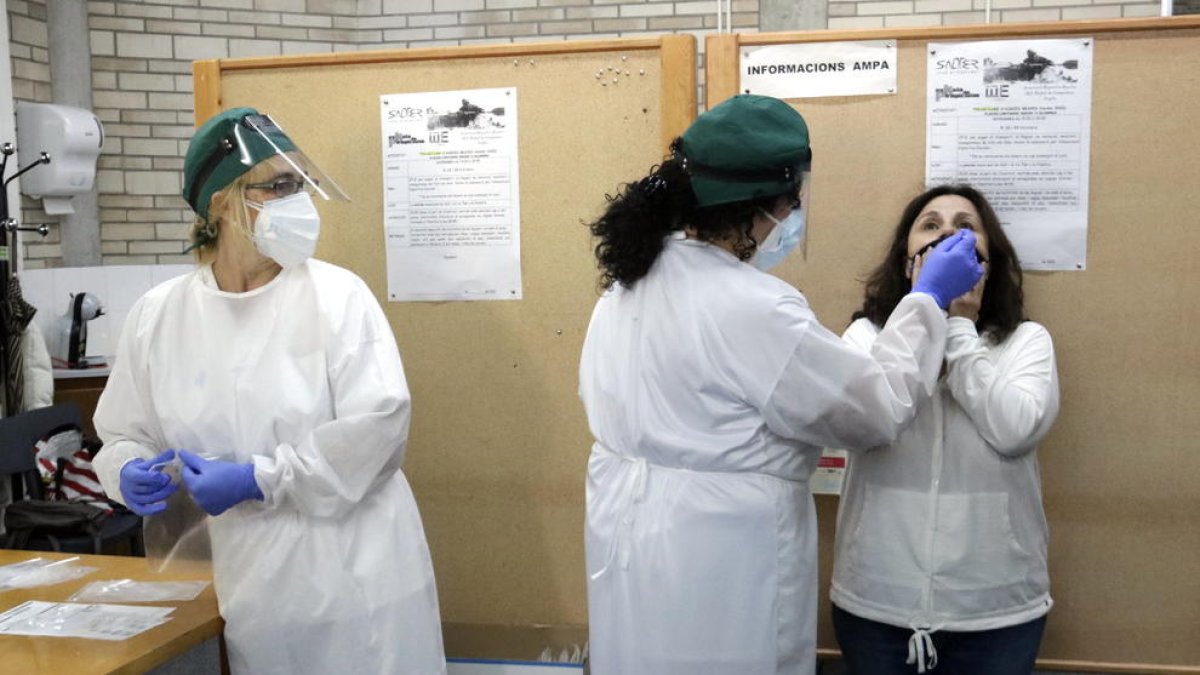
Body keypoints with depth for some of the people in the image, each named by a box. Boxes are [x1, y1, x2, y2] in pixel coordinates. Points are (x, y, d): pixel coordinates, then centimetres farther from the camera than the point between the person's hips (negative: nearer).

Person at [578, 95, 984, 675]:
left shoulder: (629, 282, 2)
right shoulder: (752, 309, -24)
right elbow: (877, 410, -13)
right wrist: (928, 300, -2)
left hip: (629, 536, 8)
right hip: (716, 571, -8)